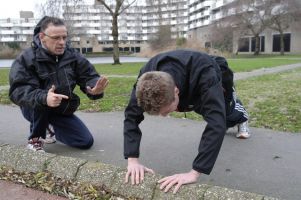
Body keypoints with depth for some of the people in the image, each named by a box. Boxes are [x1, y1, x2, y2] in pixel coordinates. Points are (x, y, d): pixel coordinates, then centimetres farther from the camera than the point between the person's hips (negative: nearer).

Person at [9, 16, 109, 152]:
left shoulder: (73, 56, -8)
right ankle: (35, 139, -13)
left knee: (86, 142, -1)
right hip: (34, 109, -4)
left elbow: (89, 76, -11)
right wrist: (43, 98, -51)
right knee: (40, 100, -39)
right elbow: (17, 90, -30)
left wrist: (95, 88, -38)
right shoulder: (26, 58, -20)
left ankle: (52, 127, 25)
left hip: (62, 111, 5)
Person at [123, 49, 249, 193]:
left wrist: (195, 173, -64)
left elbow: (216, 123, -59)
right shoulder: (148, 77, -41)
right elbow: (132, 115, -36)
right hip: (190, 91, 4)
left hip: (217, 79, -3)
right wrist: (132, 159, -48)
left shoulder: (204, 75, -54)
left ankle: (240, 116, 59)